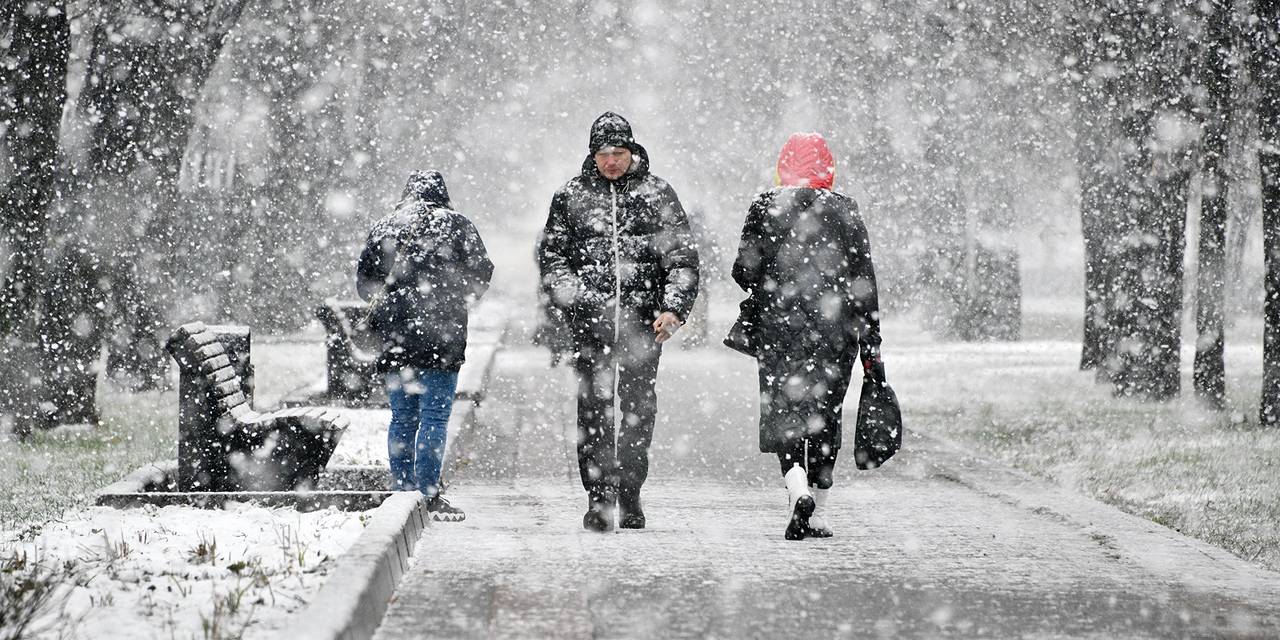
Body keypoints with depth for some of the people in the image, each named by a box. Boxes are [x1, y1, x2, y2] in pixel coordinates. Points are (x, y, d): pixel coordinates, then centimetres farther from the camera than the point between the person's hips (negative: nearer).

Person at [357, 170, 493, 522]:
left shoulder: (383, 228, 9)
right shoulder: (456, 225, 1)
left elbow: (364, 280, 12)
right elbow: (481, 274, 4)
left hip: (395, 336, 3)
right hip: (442, 334, -3)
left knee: (402, 416, 11)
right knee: (435, 417, -3)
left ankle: (401, 490, 11)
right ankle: (428, 495, -8)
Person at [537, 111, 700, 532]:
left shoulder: (657, 194, 8)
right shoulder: (571, 197, 9)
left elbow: (682, 256, 7)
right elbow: (551, 256, 11)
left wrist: (674, 308, -5)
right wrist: (569, 299, -4)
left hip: (643, 319, 0)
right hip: (589, 319, 0)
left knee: (639, 406, -2)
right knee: (594, 408, -3)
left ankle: (629, 494, 7)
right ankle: (598, 498, 2)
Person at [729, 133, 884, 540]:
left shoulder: (765, 208, -1)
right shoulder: (844, 212, 1)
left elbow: (744, 271, -2)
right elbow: (863, 283, 1)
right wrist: (871, 346, 5)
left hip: (778, 327, -1)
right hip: (835, 330, 1)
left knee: (783, 413, 1)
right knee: (824, 415, 11)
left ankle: (798, 488, -25)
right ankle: (818, 515, 13)